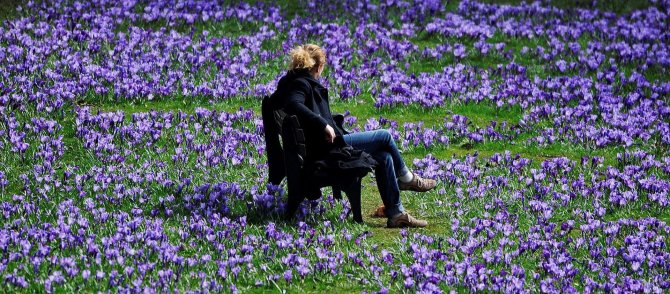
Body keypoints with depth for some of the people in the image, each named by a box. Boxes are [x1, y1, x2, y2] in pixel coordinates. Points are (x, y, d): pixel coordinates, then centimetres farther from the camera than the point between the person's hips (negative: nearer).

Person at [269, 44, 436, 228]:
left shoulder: (300, 82, 16)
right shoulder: (300, 84, -13)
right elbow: (293, 105, -33)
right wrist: (324, 125, -33)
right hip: (324, 146, -10)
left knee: (384, 157, 8)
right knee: (384, 136, -2)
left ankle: (396, 214, 6)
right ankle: (406, 178, 23)